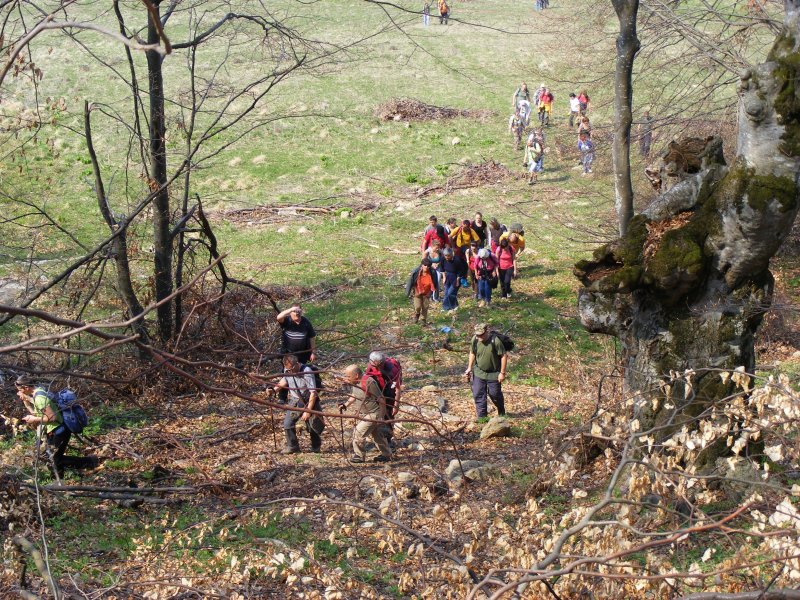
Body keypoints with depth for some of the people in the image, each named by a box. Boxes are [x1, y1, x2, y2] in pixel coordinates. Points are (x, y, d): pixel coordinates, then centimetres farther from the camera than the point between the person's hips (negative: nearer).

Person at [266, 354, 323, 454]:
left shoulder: (307, 372, -26)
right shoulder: (287, 371, -8)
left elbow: (313, 392, -25)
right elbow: (284, 381, 15)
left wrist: (308, 411, -27)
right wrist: (274, 390, -2)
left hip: (309, 401, -5)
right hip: (295, 401, 5)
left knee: (314, 425, -4)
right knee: (287, 423, -5)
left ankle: (316, 447, 22)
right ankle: (292, 446, 13)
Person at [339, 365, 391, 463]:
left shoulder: (369, 382, -28)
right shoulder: (354, 383, -2)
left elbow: (381, 400, -22)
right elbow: (353, 396, 17)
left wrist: (381, 417, -18)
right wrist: (345, 405, 1)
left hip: (373, 414, -9)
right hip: (364, 414, 9)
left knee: (359, 432, -12)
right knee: (376, 434, 19)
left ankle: (359, 456, 2)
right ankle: (386, 455, 33)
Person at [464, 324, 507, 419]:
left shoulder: (495, 341, -23)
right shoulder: (475, 340, -9)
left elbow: (504, 356, -17)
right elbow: (472, 353, 9)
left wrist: (502, 373, -16)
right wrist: (469, 368, 6)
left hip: (493, 374, -4)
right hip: (479, 372, 4)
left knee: (495, 394, 8)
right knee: (478, 395, 0)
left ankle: (502, 414, 34)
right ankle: (482, 417, 10)